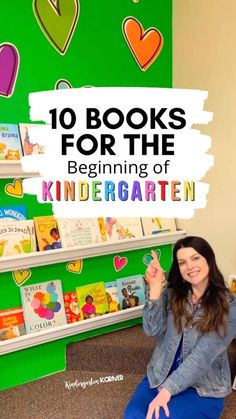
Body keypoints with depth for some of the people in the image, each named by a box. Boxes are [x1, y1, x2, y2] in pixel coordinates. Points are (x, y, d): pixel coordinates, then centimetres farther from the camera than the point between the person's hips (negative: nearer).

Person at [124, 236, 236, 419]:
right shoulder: (172, 293, 0)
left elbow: (203, 355, -19)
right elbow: (153, 330, -13)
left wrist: (167, 390, -23)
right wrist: (155, 287, -21)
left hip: (203, 387, -3)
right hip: (161, 376, 3)